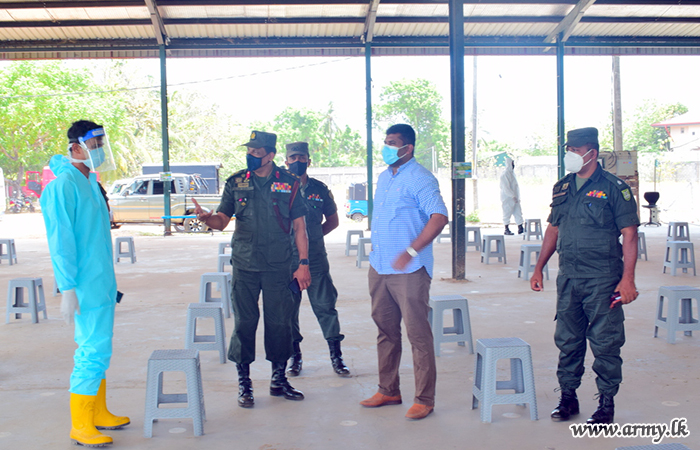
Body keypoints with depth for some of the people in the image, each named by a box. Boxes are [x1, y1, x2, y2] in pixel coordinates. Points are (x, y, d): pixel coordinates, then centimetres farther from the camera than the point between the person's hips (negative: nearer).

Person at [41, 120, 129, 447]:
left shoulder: (89, 181, 14)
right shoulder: (64, 185, -15)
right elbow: (61, 240, -19)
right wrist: (67, 289, -22)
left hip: (102, 283, 10)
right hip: (86, 286, -9)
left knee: (97, 349, 16)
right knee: (93, 352, -7)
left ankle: (98, 414, 27)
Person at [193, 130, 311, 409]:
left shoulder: (288, 183, 2)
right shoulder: (236, 183, 5)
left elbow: (299, 226, 4)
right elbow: (222, 220, 6)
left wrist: (304, 264, -1)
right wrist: (207, 218, -17)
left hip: (278, 266, 0)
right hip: (245, 266, 1)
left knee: (280, 322, 4)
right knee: (245, 322, 2)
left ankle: (279, 380, 21)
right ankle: (244, 382, 15)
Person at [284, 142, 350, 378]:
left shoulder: (320, 189, 5)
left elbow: (333, 220, 15)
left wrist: (312, 235, 5)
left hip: (316, 258, 0)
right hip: (287, 258, 0)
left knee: (325, 305, 0)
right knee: (289, 307, 5)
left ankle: (336, 355, 8)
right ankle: (295, 356, 18)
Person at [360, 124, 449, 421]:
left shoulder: (419, 179, -11)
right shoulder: (383, 177, 16)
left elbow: (439, 217, -20)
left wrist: (411, 251, -26)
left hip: (409, 271, -8)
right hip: (379, 267, 8)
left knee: (418, 334, -2)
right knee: (386, 330, 15)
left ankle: (424, 399, 6)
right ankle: (388, 391, 26)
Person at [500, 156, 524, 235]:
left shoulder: (512, 172, 15)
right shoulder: (505, 174, -14)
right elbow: (506, 188, -19)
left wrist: (517, 197, 18)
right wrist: (513, 196, -21)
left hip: (514, 197, 9)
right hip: (507, 198, -9)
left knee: (518, 212, 4)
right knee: (507, 213, -1)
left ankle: (520, 228, 3)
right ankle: (506, 230, 6)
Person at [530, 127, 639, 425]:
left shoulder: (613, 188, -6)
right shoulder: (562, 188, 11)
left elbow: (629, 234, -8)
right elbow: (553, 230, 19)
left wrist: (627, 279, -15)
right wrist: (538, 269, 15)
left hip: (603, 281, -5)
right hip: (568, 278, 5)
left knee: (605, 343, 0)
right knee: (567, 340, 11)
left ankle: (606, 402, 13)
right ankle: (568, 396, 23)